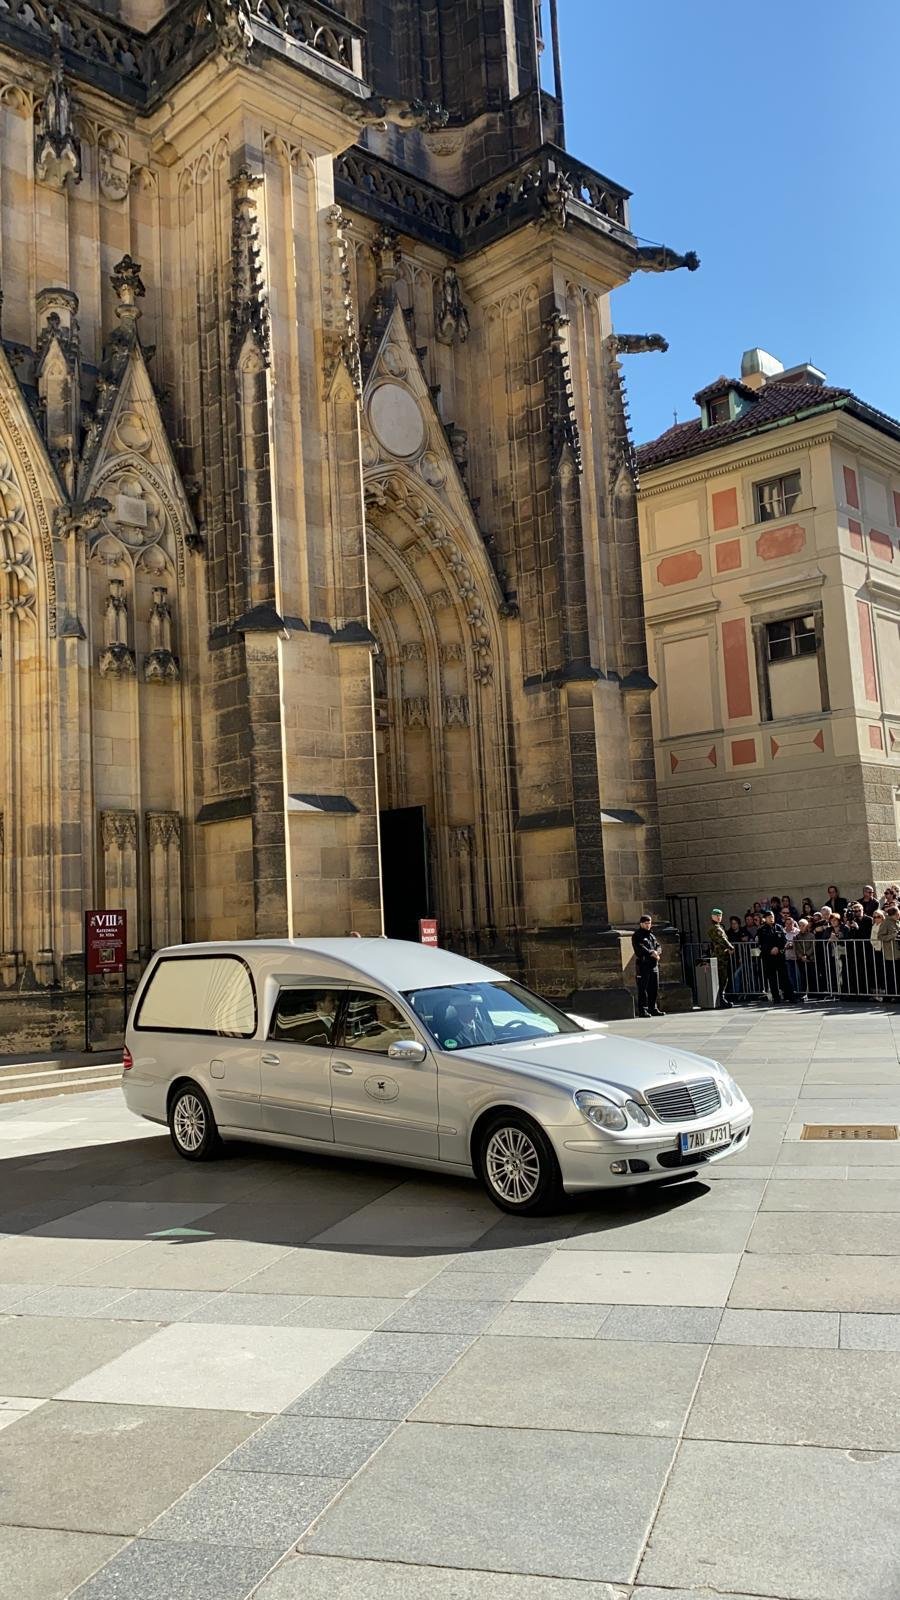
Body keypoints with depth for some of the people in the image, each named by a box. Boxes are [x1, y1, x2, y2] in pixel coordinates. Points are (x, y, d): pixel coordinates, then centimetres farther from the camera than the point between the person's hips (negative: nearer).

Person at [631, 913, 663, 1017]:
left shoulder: (652, 935, 20)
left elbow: (658, 946, 12)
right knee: (643, 989, -7)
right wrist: (651, 953, -21)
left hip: (654, 965, 7)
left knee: (654, 989, 10)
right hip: (643, 965, -7)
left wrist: (656, 952, -10)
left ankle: (653, 1008, 18)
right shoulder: (637, 936, -2)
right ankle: (642, 1010, -6)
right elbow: (640, 948, -15)